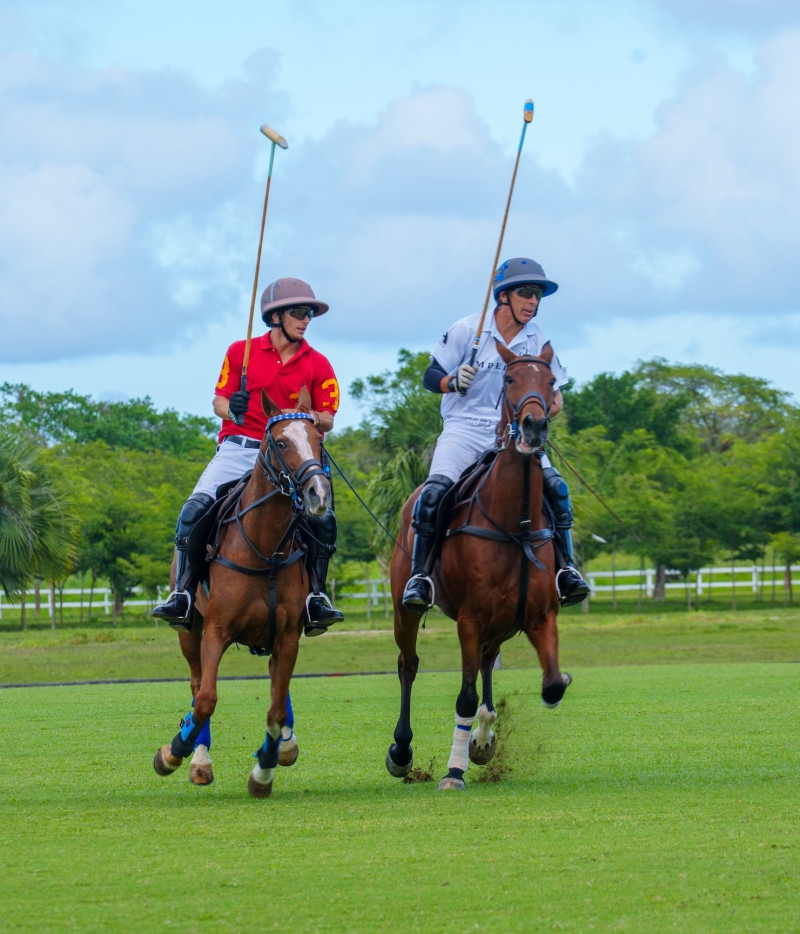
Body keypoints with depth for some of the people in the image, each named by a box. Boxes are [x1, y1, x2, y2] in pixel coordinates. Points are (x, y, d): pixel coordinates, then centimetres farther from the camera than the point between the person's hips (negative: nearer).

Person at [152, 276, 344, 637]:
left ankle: (315, 596, -5)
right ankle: (182, 595, -15)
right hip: (238, 449, 0)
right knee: (196, 509, -21)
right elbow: (219, 400, 8)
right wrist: (231, 409, -16)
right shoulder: (241, 352, 6)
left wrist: (314, 419, -17)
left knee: (323, 518, -20)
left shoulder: (318, 365, 6)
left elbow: (327, 419, 6)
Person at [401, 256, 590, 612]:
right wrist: (454, 381, -22)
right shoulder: (466, 330, -3)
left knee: (555, 486, -19)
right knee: (435, 489, -26)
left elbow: (554, 397, 13)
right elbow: (430, 377, 0)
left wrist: (542, 411, -10)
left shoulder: (538, 341, 6)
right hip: (464, 428, -3)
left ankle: (565, 569, -7)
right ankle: (419, 575, -17)